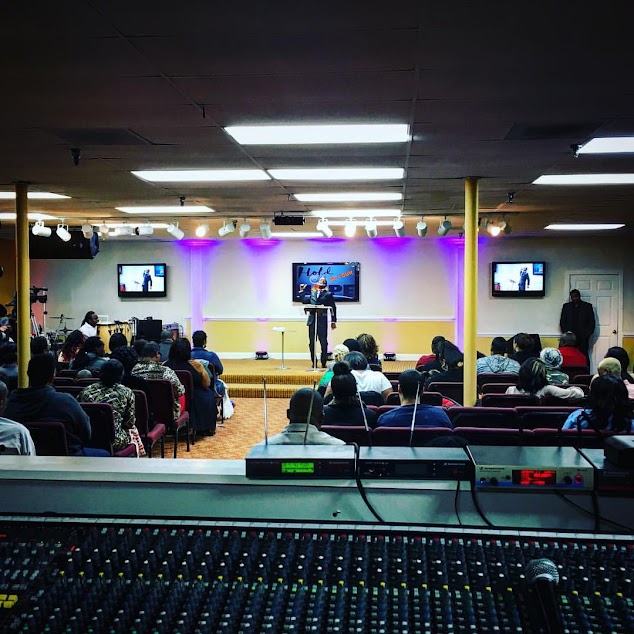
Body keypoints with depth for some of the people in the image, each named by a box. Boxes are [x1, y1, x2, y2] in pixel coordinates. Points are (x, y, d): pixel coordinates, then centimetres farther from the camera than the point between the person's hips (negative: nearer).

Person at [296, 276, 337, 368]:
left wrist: (333, 321, -1)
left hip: (322, 320, -4)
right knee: (312, 343, 4)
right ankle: (314, 362, 11)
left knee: (323, 342, -5)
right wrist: (301, 291, 9)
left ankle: (323, 362, 4)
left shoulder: (328, 294, 5)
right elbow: (303, 300, 13)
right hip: (312, 320, 4)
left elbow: (333, 308, 3)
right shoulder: (312, 293, 17)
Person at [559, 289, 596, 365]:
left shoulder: (587, 306, 9)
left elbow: (592, 322, 7)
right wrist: (565, 332, 1)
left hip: (583, 337, -1)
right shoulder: (566, 306, 15)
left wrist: (587, 334, -3)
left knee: (584, 356, -9)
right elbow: (562, 321, 14)